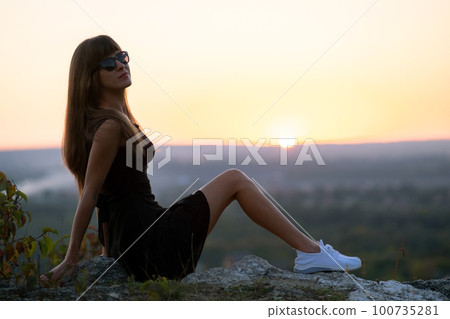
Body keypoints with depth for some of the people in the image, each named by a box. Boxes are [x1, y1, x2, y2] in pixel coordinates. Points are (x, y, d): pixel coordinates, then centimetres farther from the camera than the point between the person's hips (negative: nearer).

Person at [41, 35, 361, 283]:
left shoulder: (97, 121, 16)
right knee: (235, 179, -1)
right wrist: (69, 261, -8)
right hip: (154, 243, -10)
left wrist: (112, 254, 21)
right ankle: (311, 251, 3)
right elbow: (89, 197, -14)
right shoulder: (110, 126, -15)